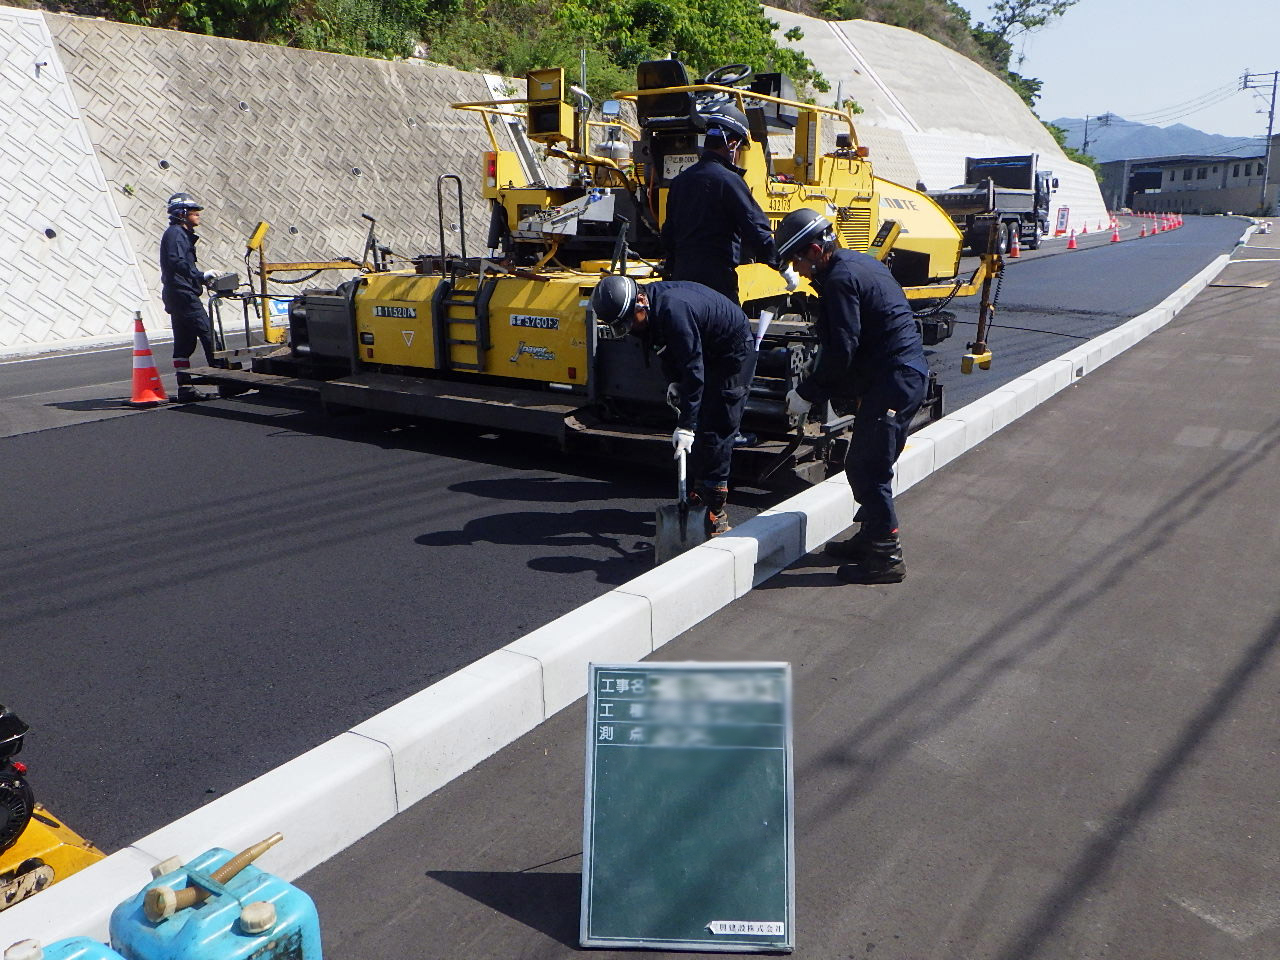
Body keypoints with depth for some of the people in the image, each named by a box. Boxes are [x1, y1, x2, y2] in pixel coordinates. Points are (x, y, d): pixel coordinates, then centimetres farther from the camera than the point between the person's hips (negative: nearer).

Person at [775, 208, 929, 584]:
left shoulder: (839, 279, -14)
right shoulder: (860, 263, 17)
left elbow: (841, 351, -19)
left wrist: (807, 393, -9)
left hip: (892, 381, -11)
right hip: (907, 373, 11)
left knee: (868, 469, -6)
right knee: (863, 465, 18)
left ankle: (886, 556, 1)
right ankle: (872, 536, 31)